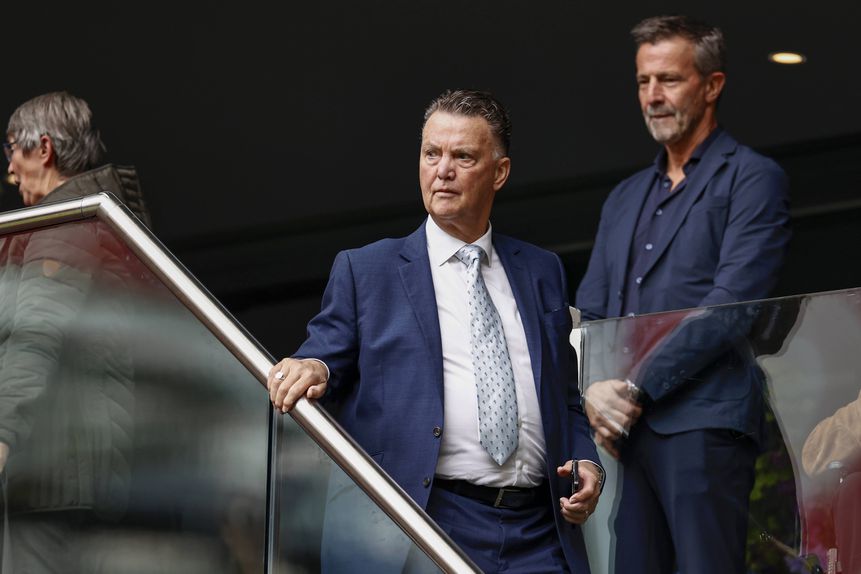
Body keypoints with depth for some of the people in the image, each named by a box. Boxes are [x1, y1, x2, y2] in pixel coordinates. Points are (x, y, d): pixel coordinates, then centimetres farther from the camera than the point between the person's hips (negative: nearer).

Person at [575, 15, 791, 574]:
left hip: (703, 421, -6)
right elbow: (590, 313, 20)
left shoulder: (752, 178, 2)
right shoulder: (624, 198, 24)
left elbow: (729, 306, -9)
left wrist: (634, 388, -11)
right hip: (620, 428, 6)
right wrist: (593, 391, -1)